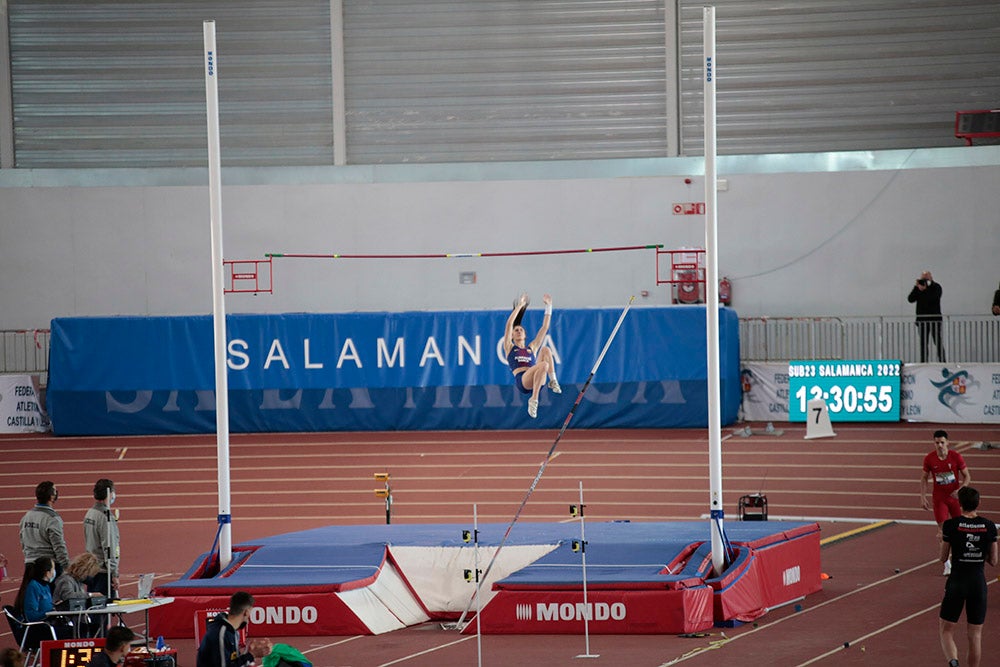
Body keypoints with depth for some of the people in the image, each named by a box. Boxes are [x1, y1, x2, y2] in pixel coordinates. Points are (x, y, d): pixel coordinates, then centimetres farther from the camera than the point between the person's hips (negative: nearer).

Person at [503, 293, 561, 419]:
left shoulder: (532, 348, 30)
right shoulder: (509, 348, 21)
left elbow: (544, 327, 28)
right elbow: (509, 324, 10)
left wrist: (548, 306, 25)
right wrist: (520, 305, 10)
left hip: (538, 380, 4)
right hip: (521, 380, -4)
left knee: (545, 349, -13)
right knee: (544, 365, -33)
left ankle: (552, 381, -22)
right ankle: (534, 400, -31)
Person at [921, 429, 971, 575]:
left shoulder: (956, 457, -11)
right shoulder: (929, 459, -8)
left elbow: (967, 476, -4)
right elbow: (924, 478, 5)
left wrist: (960, 489, -20)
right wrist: (923, 497, -2)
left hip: (955, 496, 1)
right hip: (939, 498, -1)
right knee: (942, 529, -10)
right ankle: (947, 564, -5)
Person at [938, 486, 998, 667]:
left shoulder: (951, 525, -9)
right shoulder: (989, 526, -2)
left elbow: (944, 558, 1)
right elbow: (993, 561, 3)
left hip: (957, 582, -2)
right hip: (979, 583, 2)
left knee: (946, 630, 7)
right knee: (975, 635, 12)